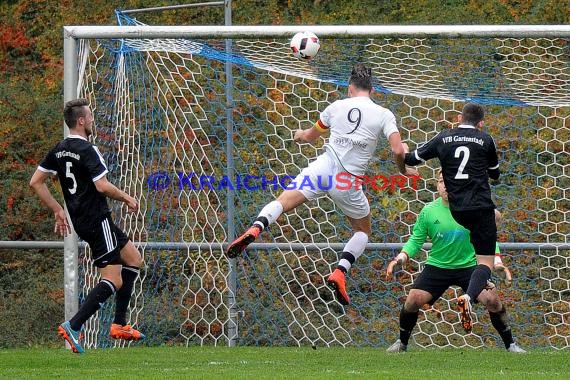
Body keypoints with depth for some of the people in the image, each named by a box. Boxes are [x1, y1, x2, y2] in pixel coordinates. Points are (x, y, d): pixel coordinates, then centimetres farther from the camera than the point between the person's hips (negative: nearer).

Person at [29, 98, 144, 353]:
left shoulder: (59, 150, 9)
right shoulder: (87, 150, -16)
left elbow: (36, 182, 12)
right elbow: (102, 186, -23)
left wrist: (57, 211, 18)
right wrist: (127, 199, -6)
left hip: (80, 221, 9)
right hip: (97, 220, -9)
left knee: (133, 259, 20)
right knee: (114, 281, -8)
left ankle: (119, 325, 18)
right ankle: (73, 326, -19)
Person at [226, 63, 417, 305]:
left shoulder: (337, 106, 11)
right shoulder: (383, 115, 3)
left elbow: (311, 136, 26)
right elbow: (398, 150, -7)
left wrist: (300, 135, 51)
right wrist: (403, 170, 16)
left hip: (323, 167, 1)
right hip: (348, 181, -1)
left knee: (282, 201, -4)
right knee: (363, 231, 20)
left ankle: (255, 229, -35)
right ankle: (340, 272, -1)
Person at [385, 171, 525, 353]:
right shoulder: (428, 211, -6)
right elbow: (416, 240, 1)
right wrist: (399, 259, -13)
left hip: (469, 265, -1)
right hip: (437, 266, 1)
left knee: (492, 300, -16)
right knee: (413, 300, -13)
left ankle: (510, 344, 4)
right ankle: (402, 342, 13)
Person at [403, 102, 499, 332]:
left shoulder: (443, 138, 5)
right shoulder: (485, 140, 0)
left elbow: (413, 159, 13)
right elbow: (495, 174, 15)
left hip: (456, 210, 4)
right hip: (481, 208, -4)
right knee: (485, 261, -2)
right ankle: (468, 296, -31)